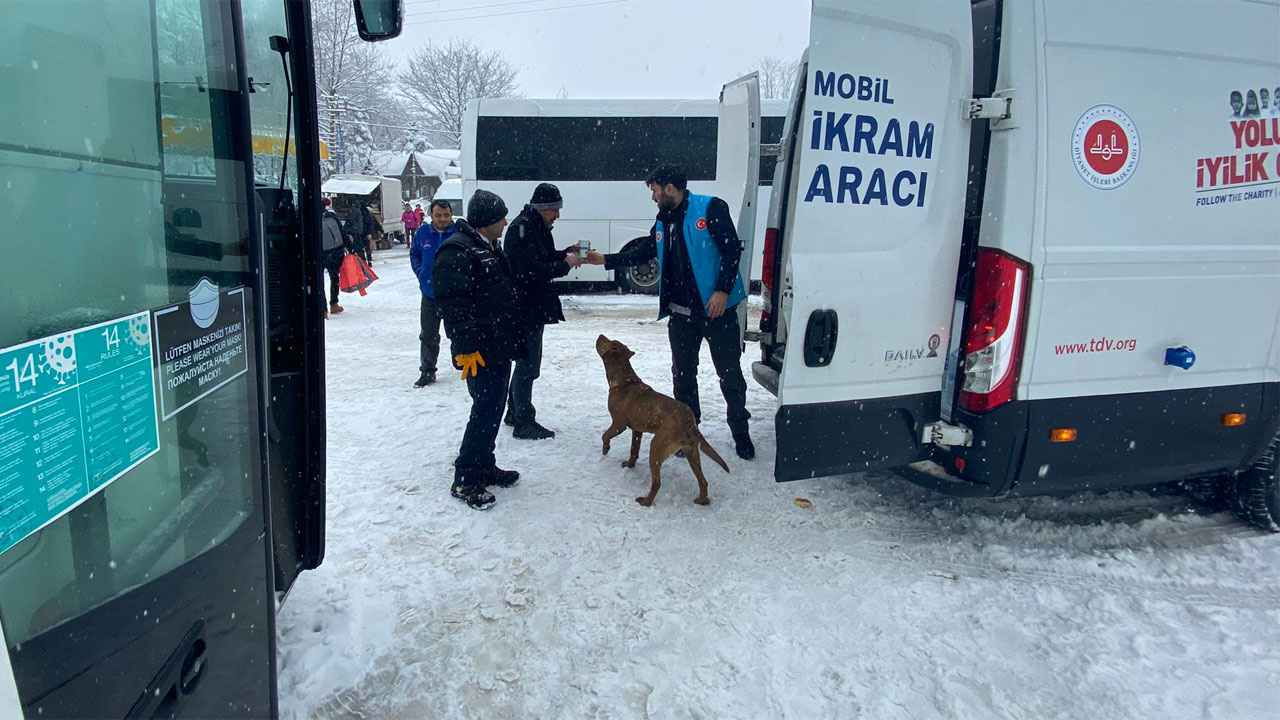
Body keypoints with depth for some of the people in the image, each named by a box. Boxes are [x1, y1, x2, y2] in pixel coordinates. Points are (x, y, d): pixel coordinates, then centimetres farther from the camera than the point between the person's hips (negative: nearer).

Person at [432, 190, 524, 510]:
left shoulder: (489, 248, 17)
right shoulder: (457, 252, -16)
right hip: (481, 352, -10)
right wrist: (466, 347, -25)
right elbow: (454, 304, -23)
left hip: (500, 348, 10)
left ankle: (484, 466, 29)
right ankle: (464, 480, 3)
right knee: (486, 410, -8)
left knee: (493, 408, 16)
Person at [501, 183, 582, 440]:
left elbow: (544, 257, 20)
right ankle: (524, 422, 5)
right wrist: (565, 264, -17)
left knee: (526, 361, 19)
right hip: (525, 308, -11)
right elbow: (533, 269, -26)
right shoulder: (522, 228, -19)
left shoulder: (538, 227, 13)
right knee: (528, 364, -4)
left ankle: (514, 412, 32)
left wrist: (566, 253, 4)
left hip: (533, 306, 11)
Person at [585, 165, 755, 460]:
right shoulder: (663, 222, 13)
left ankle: (740, 433, 19)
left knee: (730, 373, 3)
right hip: (681, 313, 7)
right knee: (683, 374, 12)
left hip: (716, 308, -6)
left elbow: (732, 248, -13)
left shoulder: (710, 208, -8)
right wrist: (605, 260, 19)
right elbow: (642, 252, 24)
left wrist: (723, 290, -20)